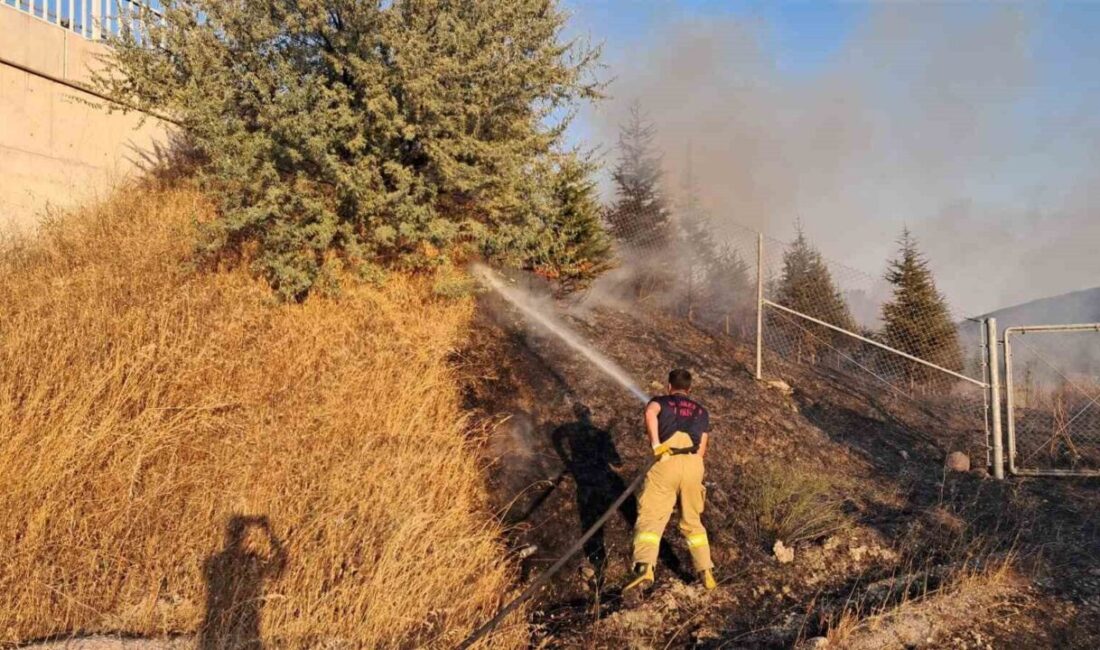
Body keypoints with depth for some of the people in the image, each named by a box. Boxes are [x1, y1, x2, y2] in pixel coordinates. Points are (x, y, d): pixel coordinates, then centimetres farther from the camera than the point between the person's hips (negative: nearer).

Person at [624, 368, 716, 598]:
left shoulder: (660, 401, 16)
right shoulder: (701, 411, 26)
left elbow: (650, 412, -11)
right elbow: (702, 449, 17)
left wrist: (656, 445, -9)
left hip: (667, 463, -3)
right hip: (694, 466, 4)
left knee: (650, 518, -8)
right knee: (692, 522, 22)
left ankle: (644, 568, -29)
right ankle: (706, 572, 20)